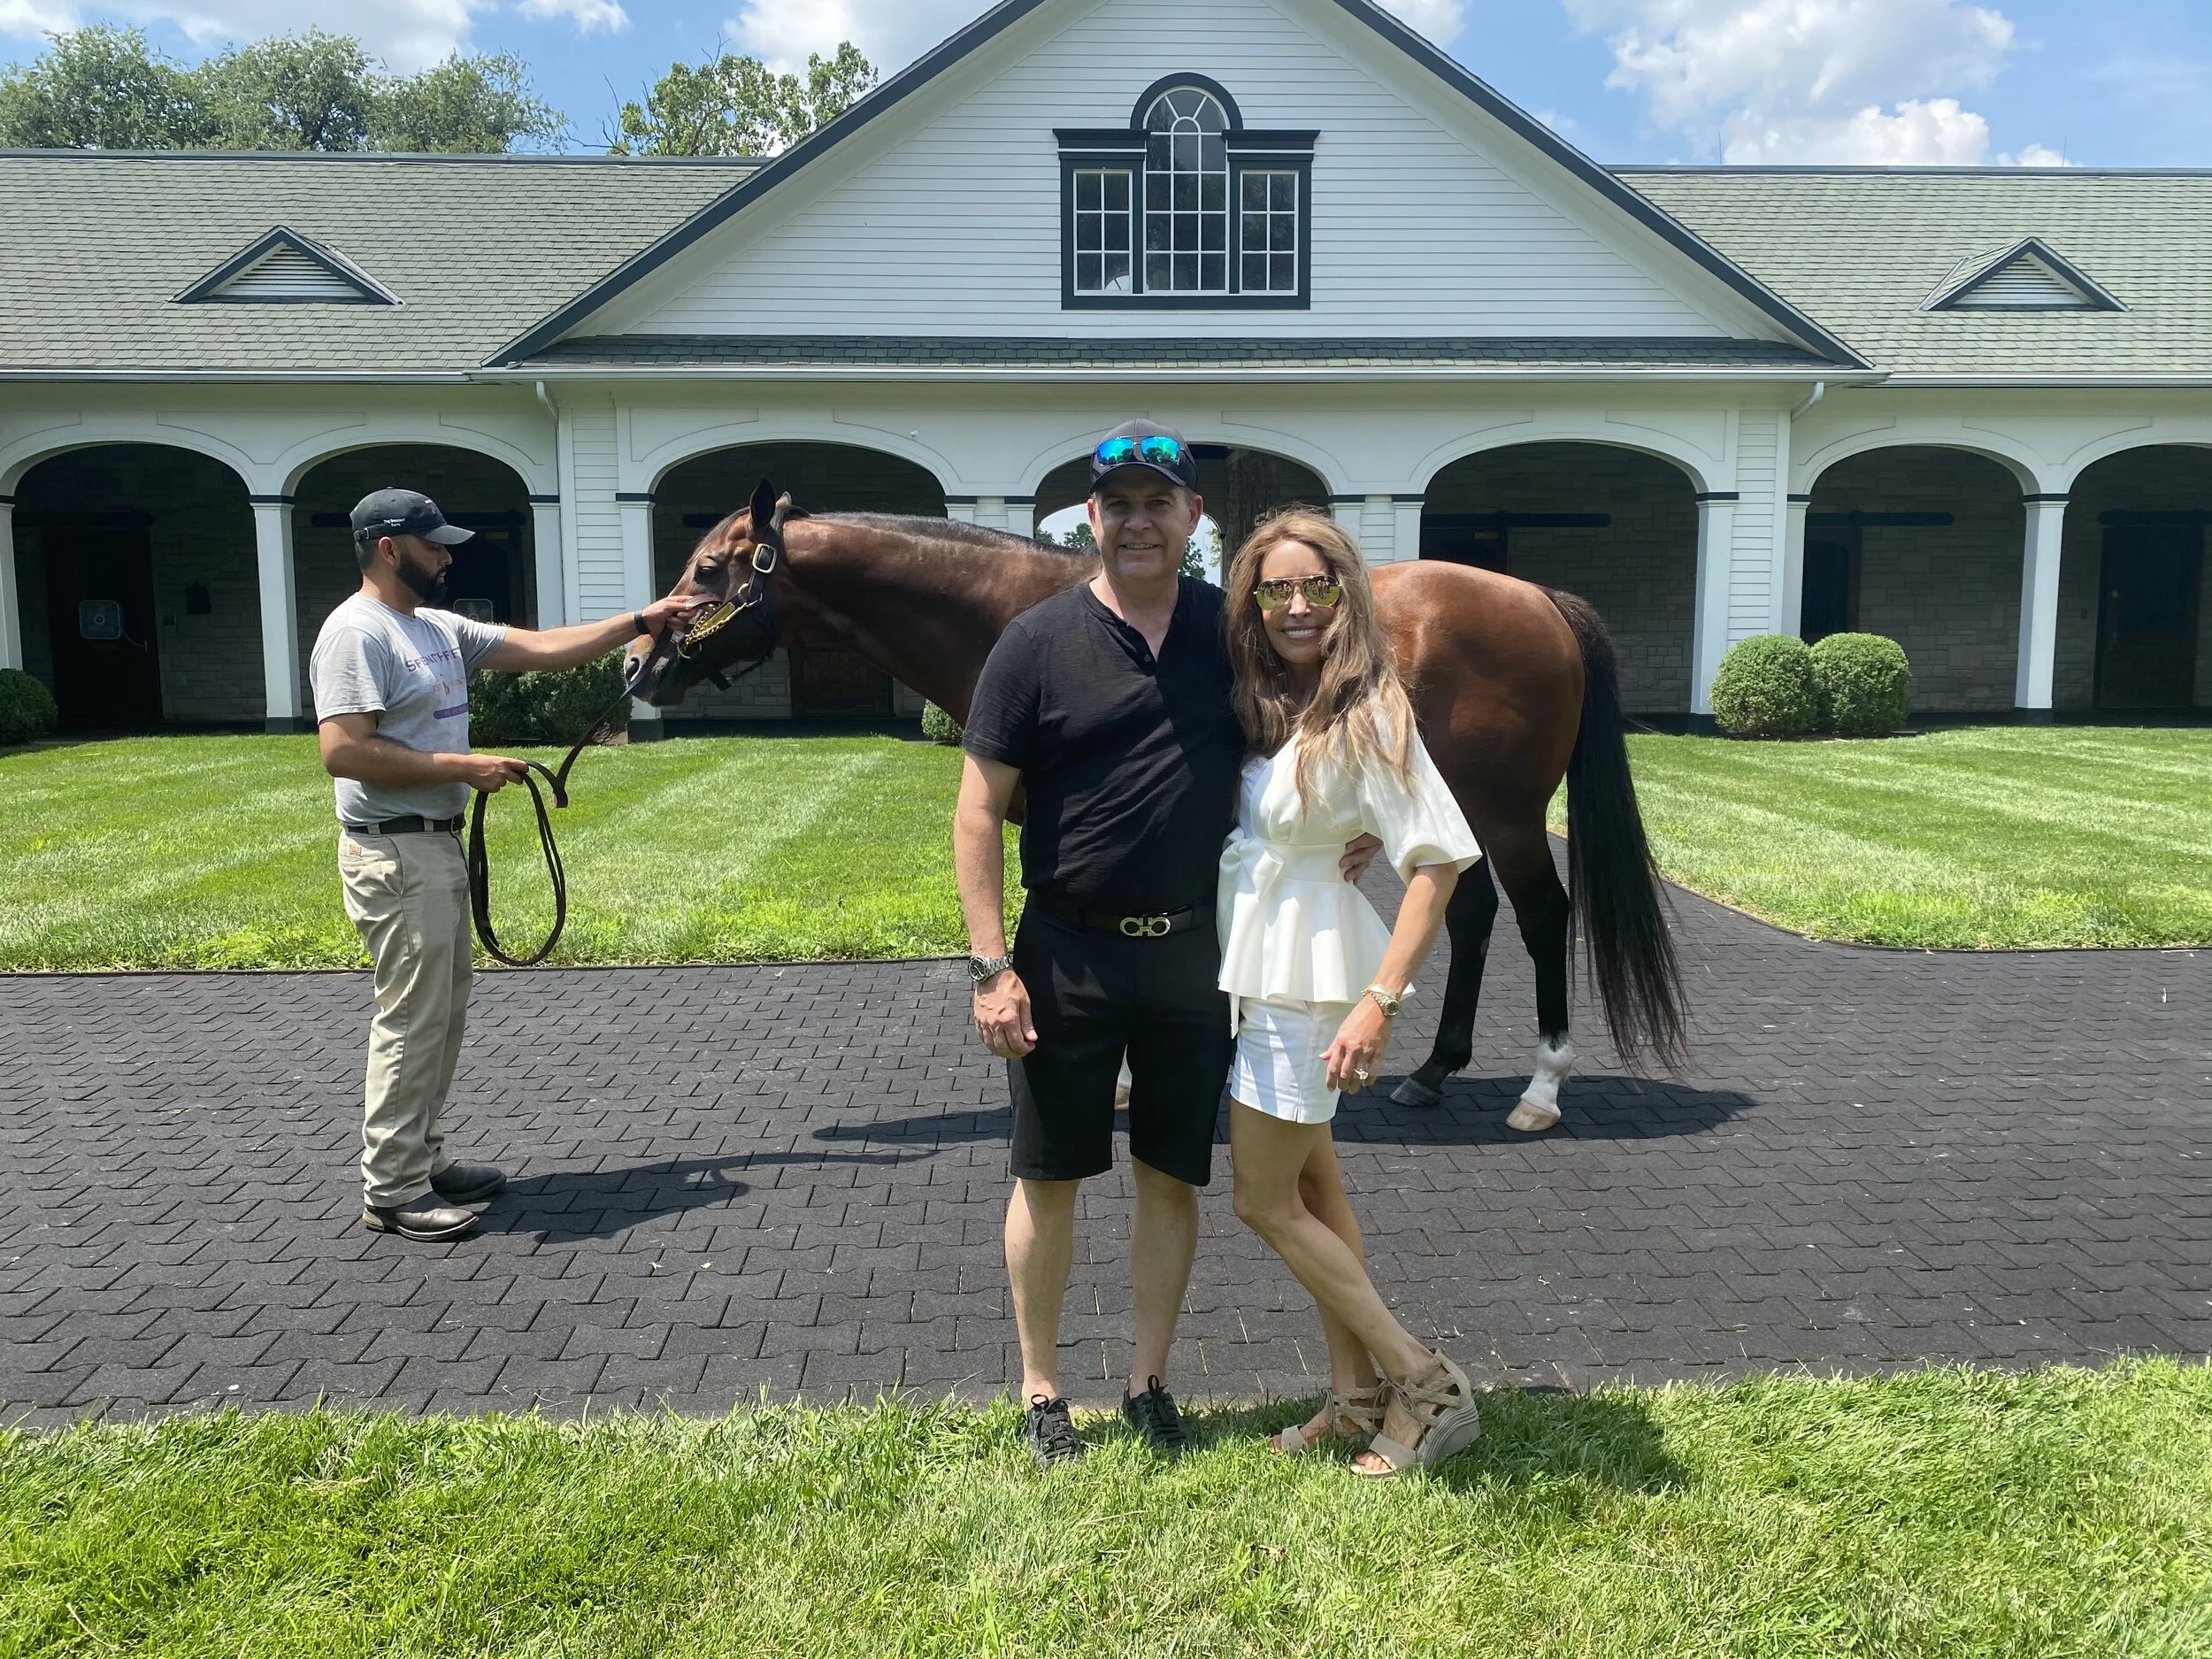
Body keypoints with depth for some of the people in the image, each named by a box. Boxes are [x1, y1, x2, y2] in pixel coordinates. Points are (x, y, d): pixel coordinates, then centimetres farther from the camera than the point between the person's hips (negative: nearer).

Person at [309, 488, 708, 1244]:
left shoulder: (440, 628, 13)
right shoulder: (357, 632, -15)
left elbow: (544, 649, 15)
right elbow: (343, 751, -24)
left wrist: (641, 621, 12)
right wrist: (463, 768, -21)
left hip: (437, 844, 10)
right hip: (394, 852, -10)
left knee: (442, 1010, 16)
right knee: (412, 1019, -5)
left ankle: (421, 1160, 27)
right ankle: (392, 1191, 5)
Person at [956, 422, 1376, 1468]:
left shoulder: (1237, 630, 2)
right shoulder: (1037, 643, -6)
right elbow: (979, 811, -6)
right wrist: (991, 964, -12)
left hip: (1192, 952, 2)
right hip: (1068, 955, -2)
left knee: (1171, 1178, 12)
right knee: (1050, 1178, 9)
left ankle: (1149, 1383, 31)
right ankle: (1041, 1393, 28)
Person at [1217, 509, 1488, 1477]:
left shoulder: (1364, 710, -19)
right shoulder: (1270, 702, 5)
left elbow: (1441, 858, -24)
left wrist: (1381, 1001, -29)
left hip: (1304, 976, -8)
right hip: (1260, 965, 9)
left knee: (1264, 1202, 1)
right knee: (1310, 1190, 15)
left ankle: (1427, 1386, 12)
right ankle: (1358, 1398, 29)